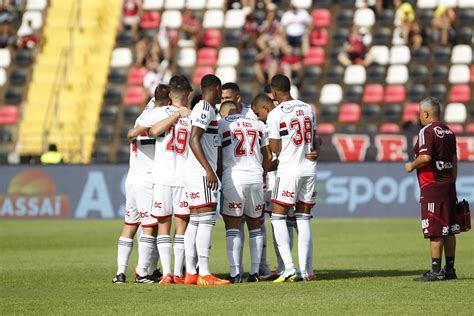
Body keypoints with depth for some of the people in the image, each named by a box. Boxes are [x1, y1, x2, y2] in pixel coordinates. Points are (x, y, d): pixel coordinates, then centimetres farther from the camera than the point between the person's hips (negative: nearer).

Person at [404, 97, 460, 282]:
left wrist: (411, 166, -6)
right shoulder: (448, 131, 15)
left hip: (432, 187, -8)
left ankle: (436, 271, -7)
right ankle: (450, 269, 15)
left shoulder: (427, 131, -11)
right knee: (448, 230, 11)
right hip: (449, 185, 8)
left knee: (435, 232, -7)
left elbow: (425, 157, -23)